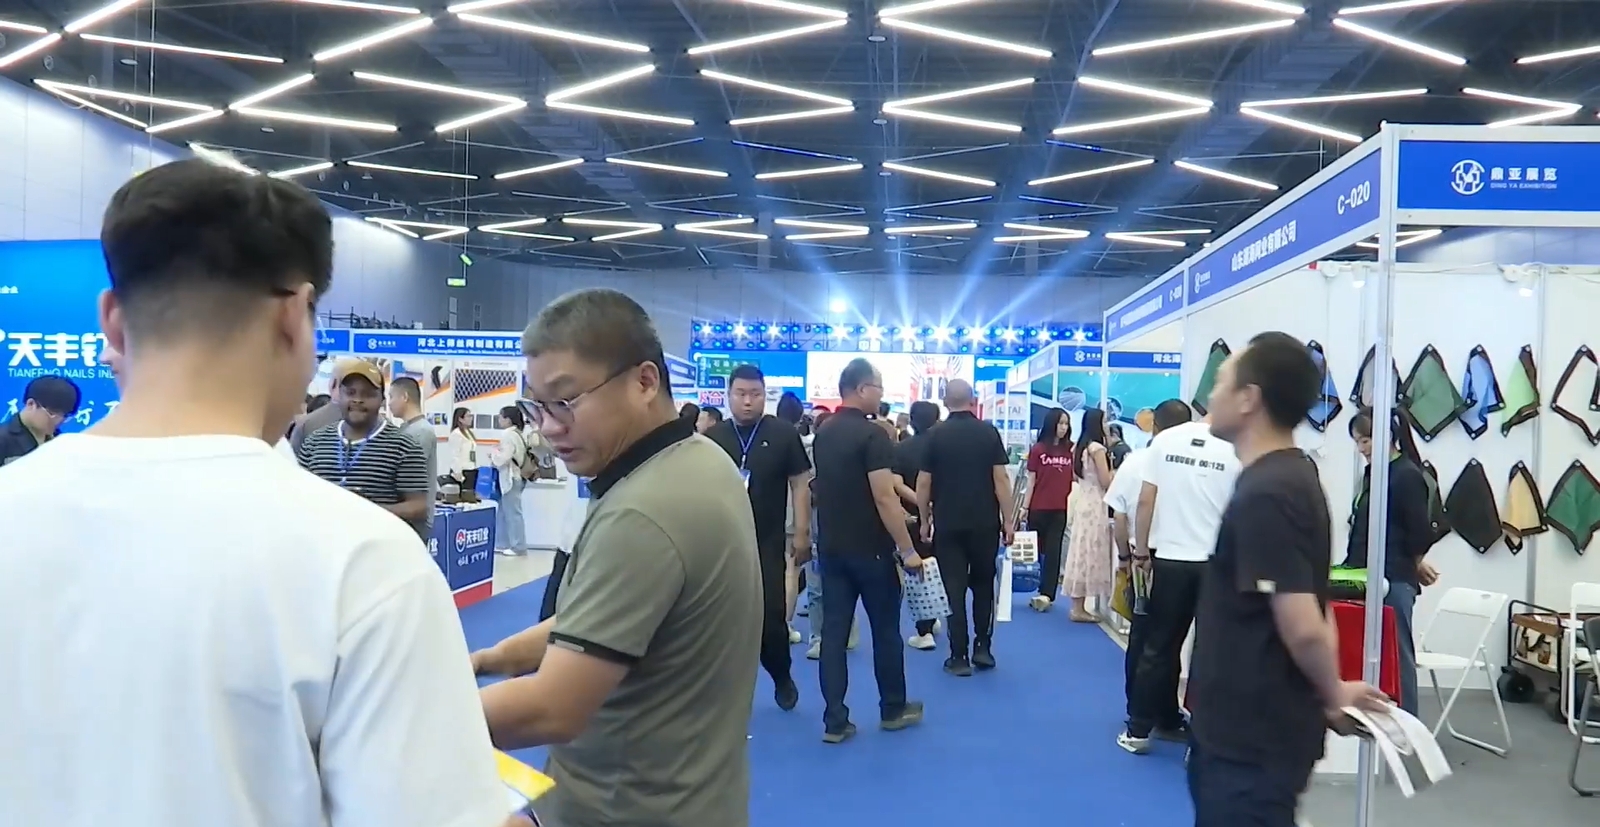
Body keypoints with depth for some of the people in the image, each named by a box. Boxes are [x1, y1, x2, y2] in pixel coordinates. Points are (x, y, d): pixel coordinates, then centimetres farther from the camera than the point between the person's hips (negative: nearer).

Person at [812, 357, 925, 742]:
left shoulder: (822, 435, 8)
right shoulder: (873, 435, -16)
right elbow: (884, 498, -21)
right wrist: (907, 550, -15)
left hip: (830, 547, 6)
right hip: (870, 549, -6)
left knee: (833, 630, 5)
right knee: (885, 629, 10)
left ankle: (835, 721, 7)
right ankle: (893, 710, 23)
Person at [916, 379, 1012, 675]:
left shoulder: (935, 435, -2)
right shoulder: (989, 432, -1)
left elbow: (923, 483, -2)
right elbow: (1001, 478, -5)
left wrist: (925, 521, 8)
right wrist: (1007, 520, 1)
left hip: (947, 524, -1)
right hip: (985, 523, 1)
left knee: (954, 590, 3)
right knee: (983, 586, 16)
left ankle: (959, 657, 3)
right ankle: (983, 648, 16)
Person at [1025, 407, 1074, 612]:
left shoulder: (1071, 449, 5)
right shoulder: (1038, 448, 0)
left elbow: (1076, 478, 9)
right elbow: (1031, 480, 1)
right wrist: (1025, 506, -3)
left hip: (1061, 509, 1)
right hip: (1039, 508, -1)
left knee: (1053, 552, -1)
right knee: (1035, 550, 9)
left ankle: (1046, 593, -4)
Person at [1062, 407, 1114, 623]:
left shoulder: (1078, 447, 12)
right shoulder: (1097, 448, -14)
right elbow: (1106, 481, -14)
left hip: (1082, 501, 8)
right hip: (1095, 503, -8)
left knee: (1081, 551, 10)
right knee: (1090, 553, -4)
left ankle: (1078, 605, 14)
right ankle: (1079, 608, -1)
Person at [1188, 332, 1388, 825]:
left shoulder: (1264, 496, -23)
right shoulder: (1290, 476, 9)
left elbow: (1303, 628, -26)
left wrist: (1333, 693, -9)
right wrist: (1331, 693, 14)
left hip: (1253, 739, -9)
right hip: (1244, 729, 10)